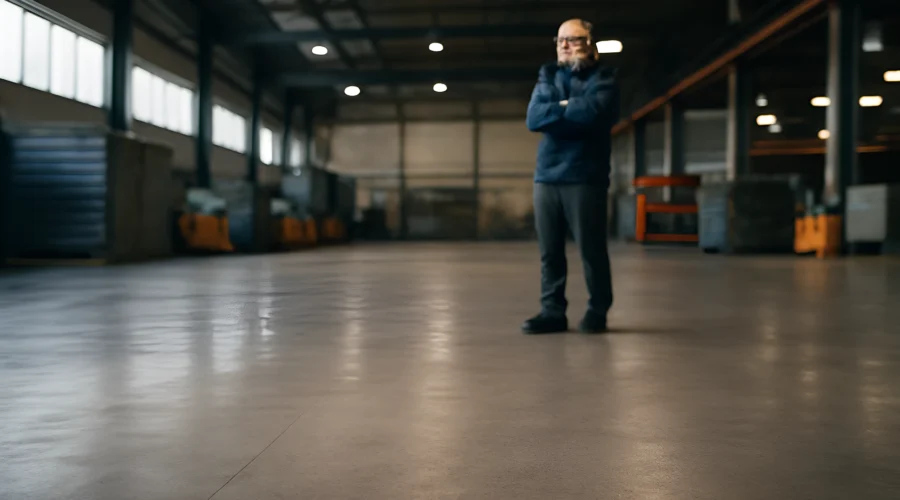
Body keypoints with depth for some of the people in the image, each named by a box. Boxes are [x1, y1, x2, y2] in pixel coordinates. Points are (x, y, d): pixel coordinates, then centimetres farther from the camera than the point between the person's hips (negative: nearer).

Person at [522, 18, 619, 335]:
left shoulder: (603, 78, 4)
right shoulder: (547, 77, 16)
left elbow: (594, 111, -17)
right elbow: (533, 119, 0)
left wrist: (559, 109, -3)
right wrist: (573, 110, -8)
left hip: (585, 177, -4)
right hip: (546, 176, 4)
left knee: (591, 249, -3)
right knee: (549, 250, 3)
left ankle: (597, 312, 8)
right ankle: (552, 312, 9)